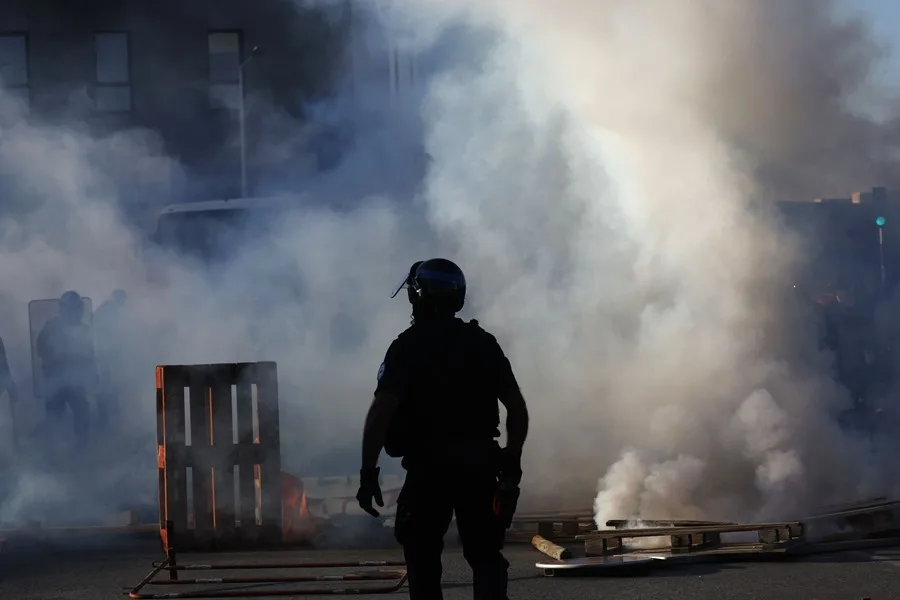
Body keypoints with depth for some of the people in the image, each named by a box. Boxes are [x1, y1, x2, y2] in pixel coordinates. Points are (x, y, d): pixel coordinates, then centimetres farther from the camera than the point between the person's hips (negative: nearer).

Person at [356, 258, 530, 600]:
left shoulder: (408, 346, -7)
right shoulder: (483, 343, 6)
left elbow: (381, 411, -17)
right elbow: (517, 408, 3)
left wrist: (368, 472, -15)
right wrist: (512, 460, 13)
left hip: (429, 468, -3)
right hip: (480, 465, 3)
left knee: (423, 558, 6)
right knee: (485, 556, 9)